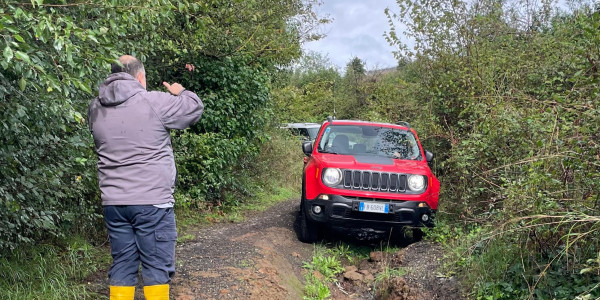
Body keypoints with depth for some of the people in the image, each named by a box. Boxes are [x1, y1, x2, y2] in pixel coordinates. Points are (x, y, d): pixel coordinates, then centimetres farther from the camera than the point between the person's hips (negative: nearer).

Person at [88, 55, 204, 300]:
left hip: (113, 203, 5)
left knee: (122, 265, 13)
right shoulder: (155, 102, -10)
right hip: (152, 201, -5)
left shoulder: (96, 108, 8)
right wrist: (181, 92, 24)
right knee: (156, 266, 5)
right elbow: (195, 108, 2)